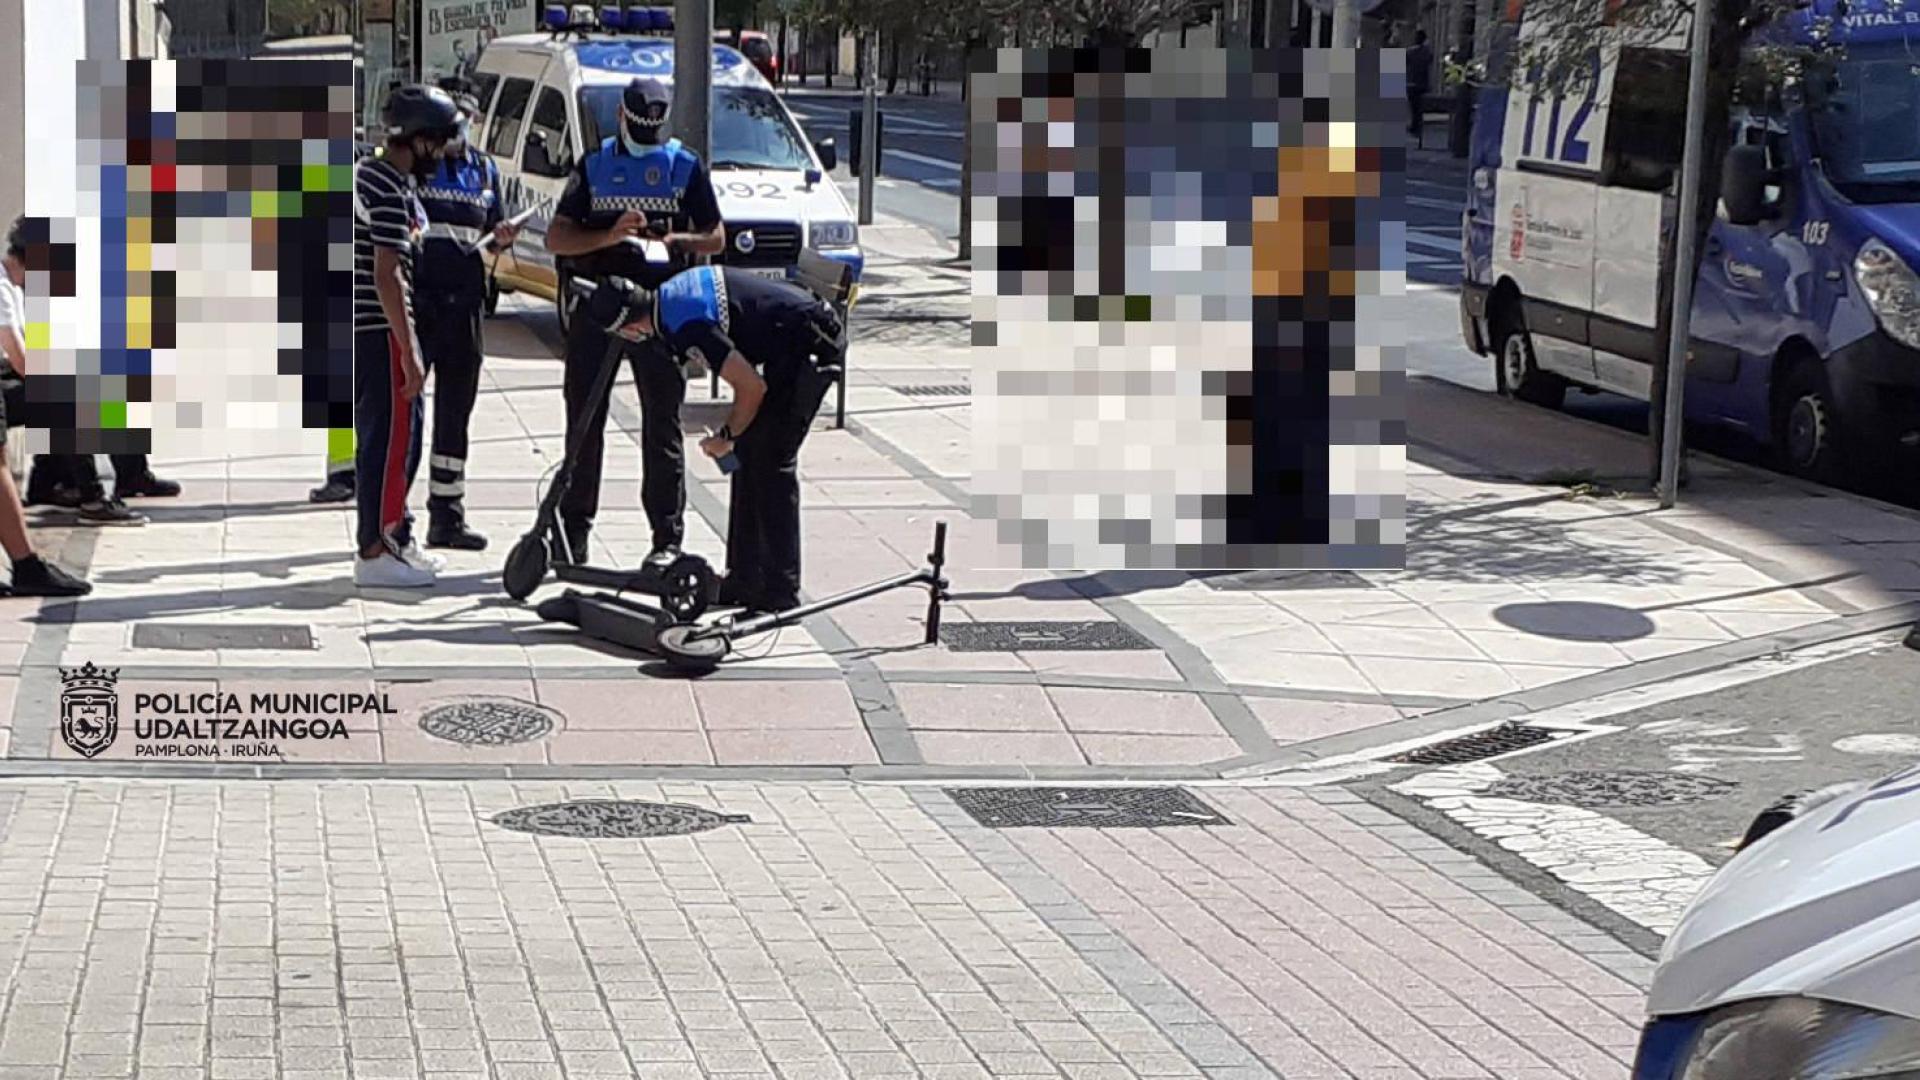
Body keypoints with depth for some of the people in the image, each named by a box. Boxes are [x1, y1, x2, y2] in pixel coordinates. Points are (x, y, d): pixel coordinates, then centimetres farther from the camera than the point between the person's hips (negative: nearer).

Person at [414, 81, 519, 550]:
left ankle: (447, 512, 18)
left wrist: (500, 236, 1)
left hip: (463, 299, 5)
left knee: (455, 409, 10)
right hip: (415, 295, -5)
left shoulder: (485, 170, 17)